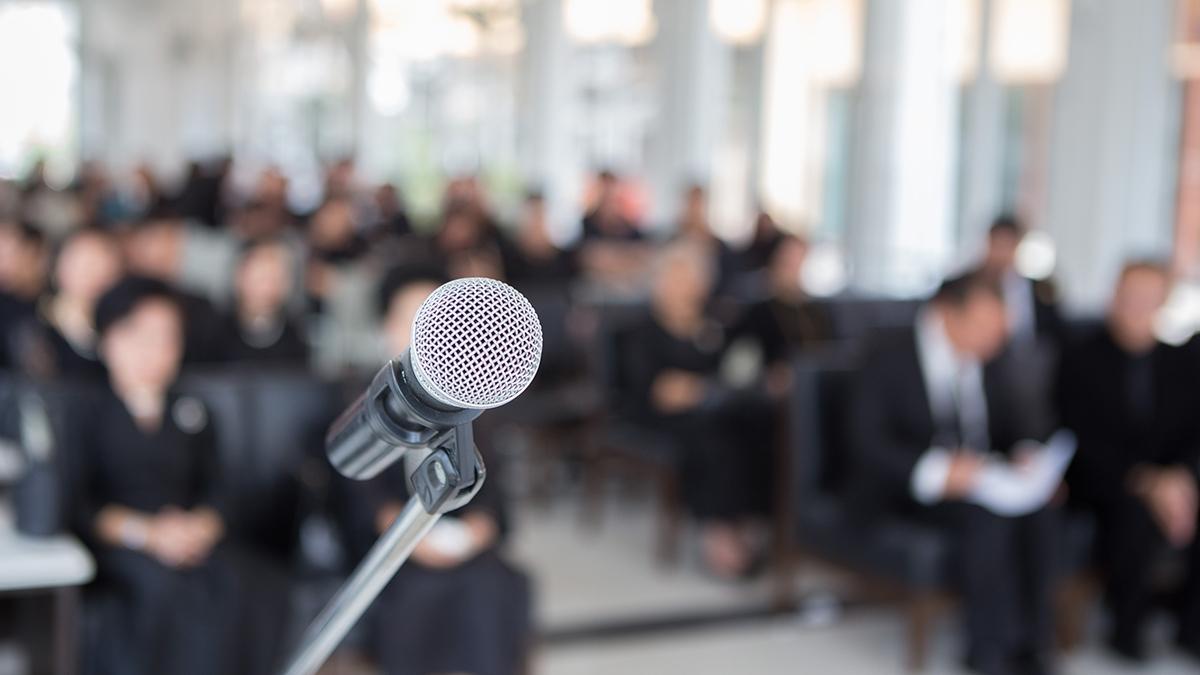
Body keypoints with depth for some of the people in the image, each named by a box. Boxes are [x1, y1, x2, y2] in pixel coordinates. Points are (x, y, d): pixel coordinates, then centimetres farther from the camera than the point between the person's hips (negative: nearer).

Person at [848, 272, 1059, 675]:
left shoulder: (983, 362, 7)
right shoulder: (890, 355, -12)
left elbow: (1010, 428, 12)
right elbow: (868, 441, -20)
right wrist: (936, 471, -35)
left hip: (973, 479, 5)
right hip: (902, 490, -5)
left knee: (1038, 510, -25)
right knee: (988, 517, -33)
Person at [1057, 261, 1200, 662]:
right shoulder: (1081, 360, -1)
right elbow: (1082, 439, -10)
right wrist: (1142, 480, -23)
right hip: (1104, 485, -4)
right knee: (1137, 511, -34)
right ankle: (1128, 629, -13)